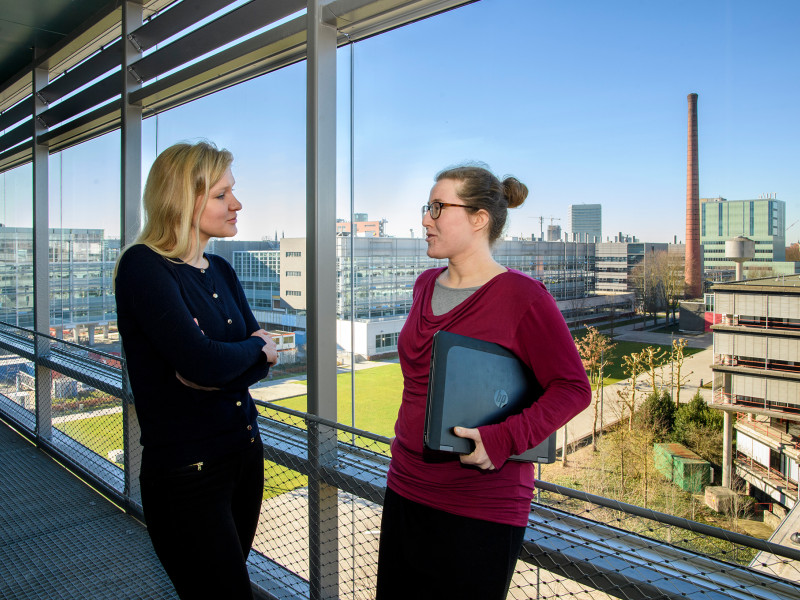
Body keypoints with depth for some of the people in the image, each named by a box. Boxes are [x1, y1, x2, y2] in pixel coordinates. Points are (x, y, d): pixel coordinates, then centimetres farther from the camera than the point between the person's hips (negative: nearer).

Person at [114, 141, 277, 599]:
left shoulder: (220, 271, 8)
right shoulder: (143, 266, -15)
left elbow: (266, 356, 5)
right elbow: (203, 362, -26)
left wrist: (220, 372, -15)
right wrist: (254, 347, -7)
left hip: (245, 454, 7)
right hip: (186, 474, -7)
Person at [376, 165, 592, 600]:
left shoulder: (521, 296, -14)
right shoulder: (426, 286, 7)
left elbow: (573, 388, -13)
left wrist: (503, 439, -24)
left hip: (481, 510, -6)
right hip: (406, 488, 7)